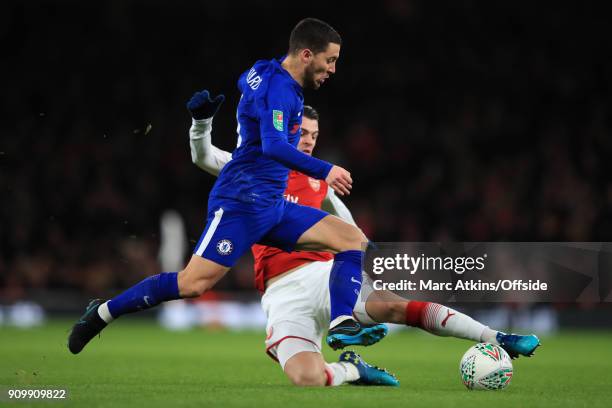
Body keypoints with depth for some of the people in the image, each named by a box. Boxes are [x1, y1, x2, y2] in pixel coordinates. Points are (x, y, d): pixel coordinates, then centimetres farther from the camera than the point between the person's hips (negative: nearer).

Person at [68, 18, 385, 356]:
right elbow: (273, 146, -29)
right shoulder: (279, 87, -15)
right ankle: (103, 312, -2)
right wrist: (324, 171, -27)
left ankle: (341, 323, -17)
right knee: (193, 283, -18)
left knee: (354, 240, -3)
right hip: (241, 201, -10)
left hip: (273, 207, 10)